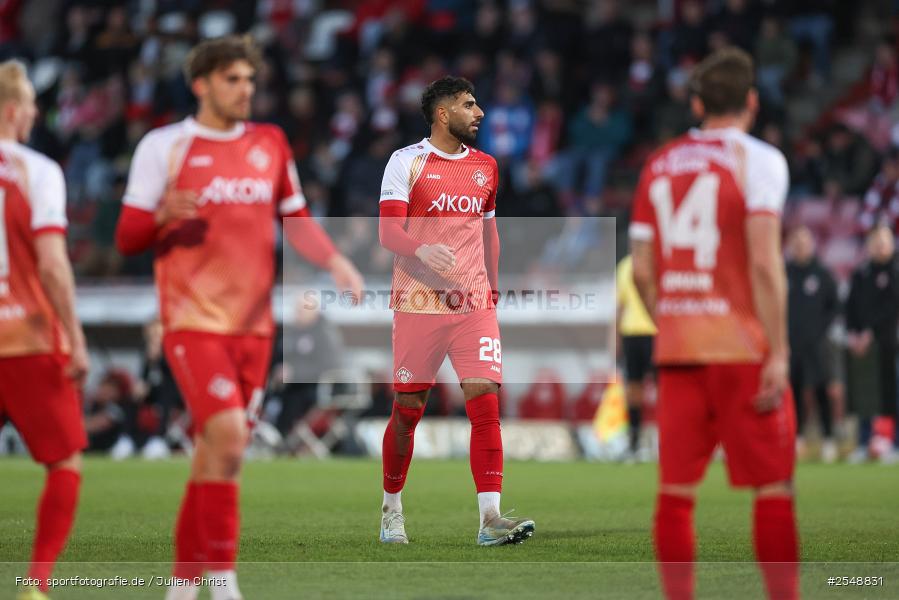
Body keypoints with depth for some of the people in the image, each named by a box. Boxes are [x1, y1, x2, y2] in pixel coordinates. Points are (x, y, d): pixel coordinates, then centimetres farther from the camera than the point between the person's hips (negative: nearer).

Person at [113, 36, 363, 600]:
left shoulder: (270, 144, 11)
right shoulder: (164, 146, -2)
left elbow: (296, 220, 19)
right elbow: (127, 237, -3)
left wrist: (336, 262, 2)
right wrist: (164, 215, -24)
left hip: (253, 323, 5)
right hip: (193, 319, -5)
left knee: (215, 456, 7)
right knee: (227, 437, -20)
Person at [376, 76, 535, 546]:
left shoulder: (485, 166, 14)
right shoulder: (406, 162, -1)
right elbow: (388, 230, -10)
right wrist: (421, 251, -30)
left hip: (473, 304, 3)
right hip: (418, 303, -3)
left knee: (486, 401, -11)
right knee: (407, 410, 4)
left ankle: (490, 518, -16)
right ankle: (392, 508, 23)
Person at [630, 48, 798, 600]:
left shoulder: (659, 166, 11)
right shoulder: (757, 160, -4)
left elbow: (643, 271, 10)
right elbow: (764, 262, -13)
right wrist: (778, 353, -13)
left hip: (676, 348, 5)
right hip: (743, 346, -5)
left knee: (676, 490, 4)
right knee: (774, 488, 2)